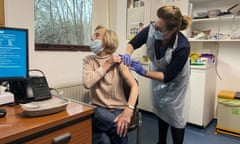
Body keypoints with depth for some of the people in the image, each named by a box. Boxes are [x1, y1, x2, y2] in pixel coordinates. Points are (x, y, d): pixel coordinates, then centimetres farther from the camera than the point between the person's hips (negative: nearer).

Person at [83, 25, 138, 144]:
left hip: (118, 109, 1)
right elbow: (87, 83, -15)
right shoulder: (88, 60, 4)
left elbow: (134, 86, -12)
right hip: (99, 109, 0)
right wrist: (107, 65, -11)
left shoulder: (117, 60, -2)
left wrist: (128, 110, -27)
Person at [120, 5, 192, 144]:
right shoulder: (151, 29, -29)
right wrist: (127, 54, -32)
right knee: (160, 109, 17)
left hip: (175, 80, -4)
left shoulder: (182, 47, -38)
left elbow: (167, 76, -31)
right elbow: (133, 43, -12)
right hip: (157, 72, 5)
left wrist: (144, 72, -39)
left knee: (175, 113, 4)